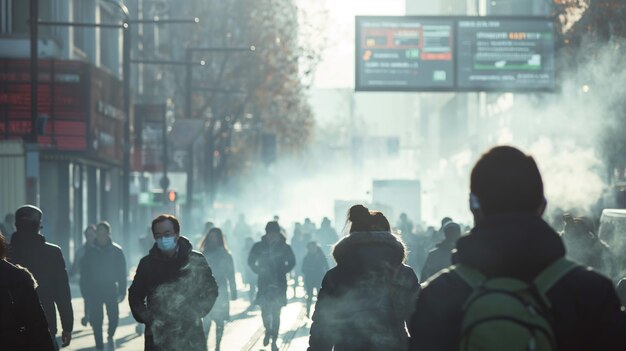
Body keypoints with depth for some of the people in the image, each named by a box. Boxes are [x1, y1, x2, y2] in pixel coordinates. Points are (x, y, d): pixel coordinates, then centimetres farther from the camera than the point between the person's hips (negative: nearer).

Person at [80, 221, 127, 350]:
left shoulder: (116, 250, -1)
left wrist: (122, 291, -4)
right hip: (94, 290, 1)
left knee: (114, 316, -6)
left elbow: (122, 272, 1)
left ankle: (110, 337, 23)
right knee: (96, 320, 0)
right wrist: (85, 290, -4)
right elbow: (84, 272, 4)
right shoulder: (90, 250, 1)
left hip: (111, 289, -1)